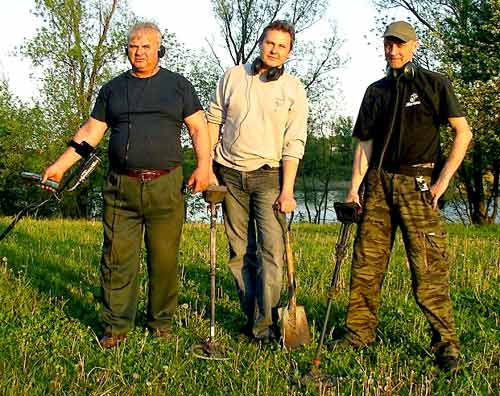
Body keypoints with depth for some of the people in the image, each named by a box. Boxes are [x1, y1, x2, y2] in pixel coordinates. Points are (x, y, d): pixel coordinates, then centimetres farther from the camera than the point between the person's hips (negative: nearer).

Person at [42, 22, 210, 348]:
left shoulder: (178, 85, 9)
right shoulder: (113, 89, 14)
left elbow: (198, 127, 6)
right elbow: (91, 132, 13)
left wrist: (204, 165, -8)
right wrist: (60, 165, 7)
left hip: (165, 185, -1)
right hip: (121, 187, 2)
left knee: (164, 259, 3)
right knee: (118, 258, 0)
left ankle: (162, 321, 18)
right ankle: (116, 325, 9)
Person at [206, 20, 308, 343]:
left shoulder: (294, 90, 1)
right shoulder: (233, 77, 7)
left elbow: (294, 144, -4)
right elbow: (213, 122, 11)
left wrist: (287, 190, -11)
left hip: (268, 174, -2)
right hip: (229, 174, 2)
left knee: (271, 249, -11)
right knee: (240, 251, 6)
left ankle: (265, 325, -7)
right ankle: (252, 315, 15)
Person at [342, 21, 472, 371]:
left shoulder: (434, 84, 5)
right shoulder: (376, 91, 17)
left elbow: (463, 133, 1)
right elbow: (365, 144, 14)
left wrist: (443, 181, -6)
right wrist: (354, 188, 3)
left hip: (417, 183, -4)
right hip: (378, 183, 4)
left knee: (428, 268, -9)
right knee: (366, 264, 1)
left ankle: (446, 343, 1)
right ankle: (359, 335, 11)